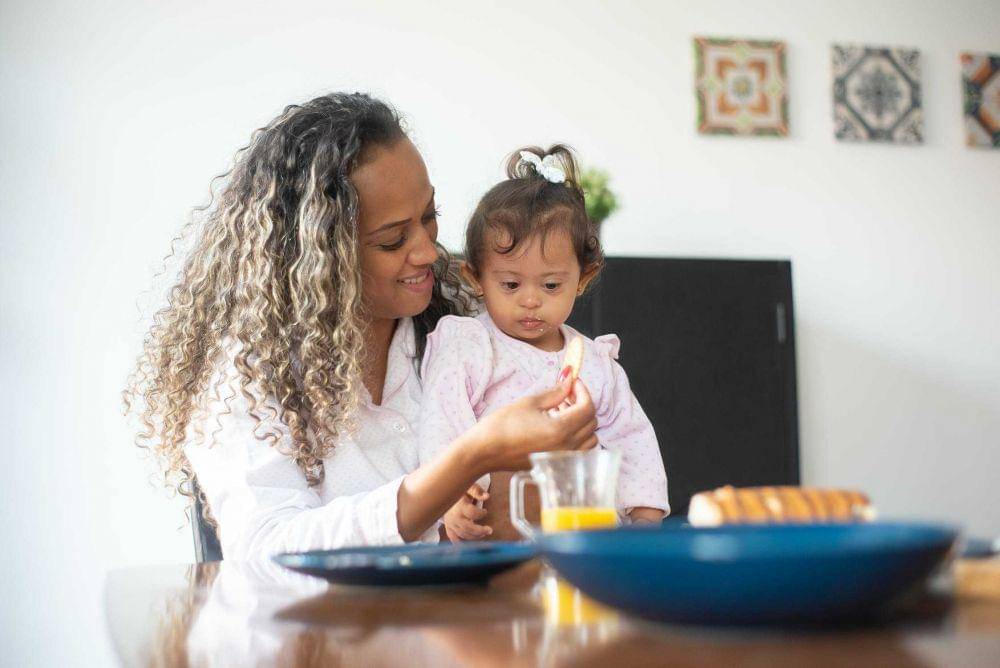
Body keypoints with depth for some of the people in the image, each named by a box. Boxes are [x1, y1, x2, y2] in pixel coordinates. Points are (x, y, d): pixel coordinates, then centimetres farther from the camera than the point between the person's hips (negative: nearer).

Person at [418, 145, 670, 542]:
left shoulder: (596, 362, 15)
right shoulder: (466, 351, 1)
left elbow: (631, 440, 21)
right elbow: (441, 431, -10)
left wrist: (645, 517, 9)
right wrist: (453, 499, -27)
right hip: (491, 533, -2)